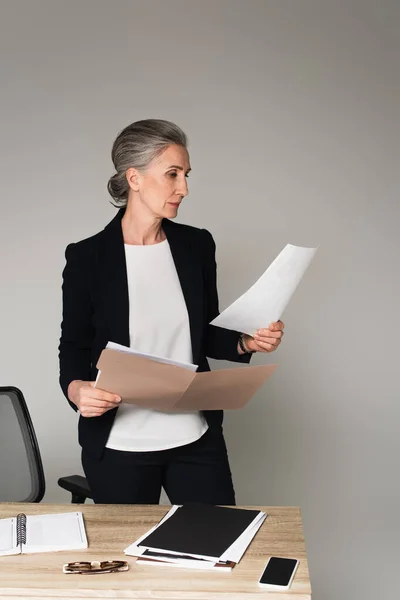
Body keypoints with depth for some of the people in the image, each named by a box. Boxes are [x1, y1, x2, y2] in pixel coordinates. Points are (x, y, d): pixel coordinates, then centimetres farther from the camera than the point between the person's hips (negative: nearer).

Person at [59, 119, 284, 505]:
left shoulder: (197, 246, 2)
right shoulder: (87, 257, -8)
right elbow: (74, 347, -1)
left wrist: (246, 343, -8)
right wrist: (77, 388, -21)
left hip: (196, 439, 3)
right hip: (119, 447, -2)